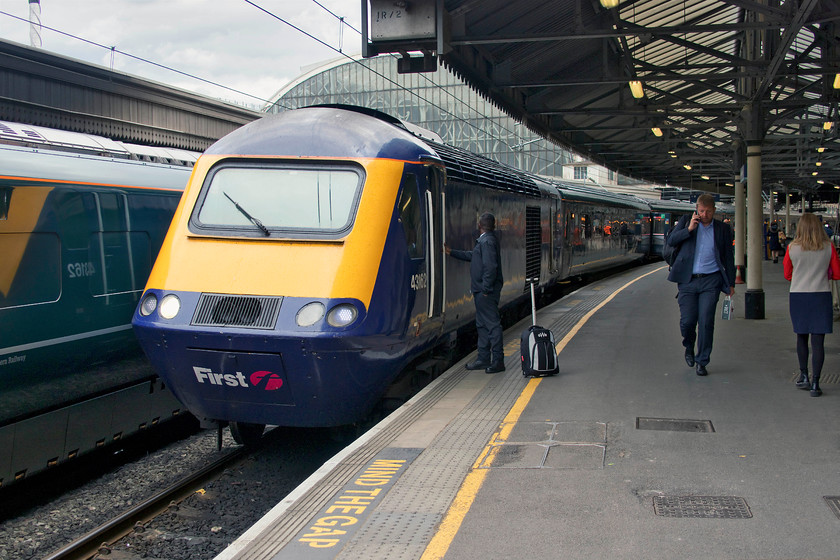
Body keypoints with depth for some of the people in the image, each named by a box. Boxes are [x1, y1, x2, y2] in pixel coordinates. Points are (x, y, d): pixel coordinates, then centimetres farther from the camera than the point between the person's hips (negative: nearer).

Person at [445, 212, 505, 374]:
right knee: (482, 324, 16)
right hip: (482, 290, 11)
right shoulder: (486, 240, 14)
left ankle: (498, 362, -1)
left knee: (492, 324, -5)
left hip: (486, 292, -11)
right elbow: (473, 255, 25)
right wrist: (451, 252, 30)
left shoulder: (487, 241, -18)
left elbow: (490, 267, -24)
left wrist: (486, 289, -21)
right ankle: (483, 359, 24)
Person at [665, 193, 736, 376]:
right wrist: (688, 229, -13)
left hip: (710, 281, 0)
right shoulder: (686, 221, 6)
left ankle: (702, 361, 7)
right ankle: (689, 347, 30)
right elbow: (670, 241, -1)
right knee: (687, 321, -2)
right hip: (687, 280, 0)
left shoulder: (723, 229, 7)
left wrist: (731, 283, 10)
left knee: (706, 322, -6)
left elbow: (728, 258, 12)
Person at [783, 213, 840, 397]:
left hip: (798, 296, 1)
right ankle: (815, 383, -3)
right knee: (818, 341, 0)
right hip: (821, 295, -1)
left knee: (801, 337, 18)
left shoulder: (792, 248, -3)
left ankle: (804, 376, 22)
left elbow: (787, 274, 6)